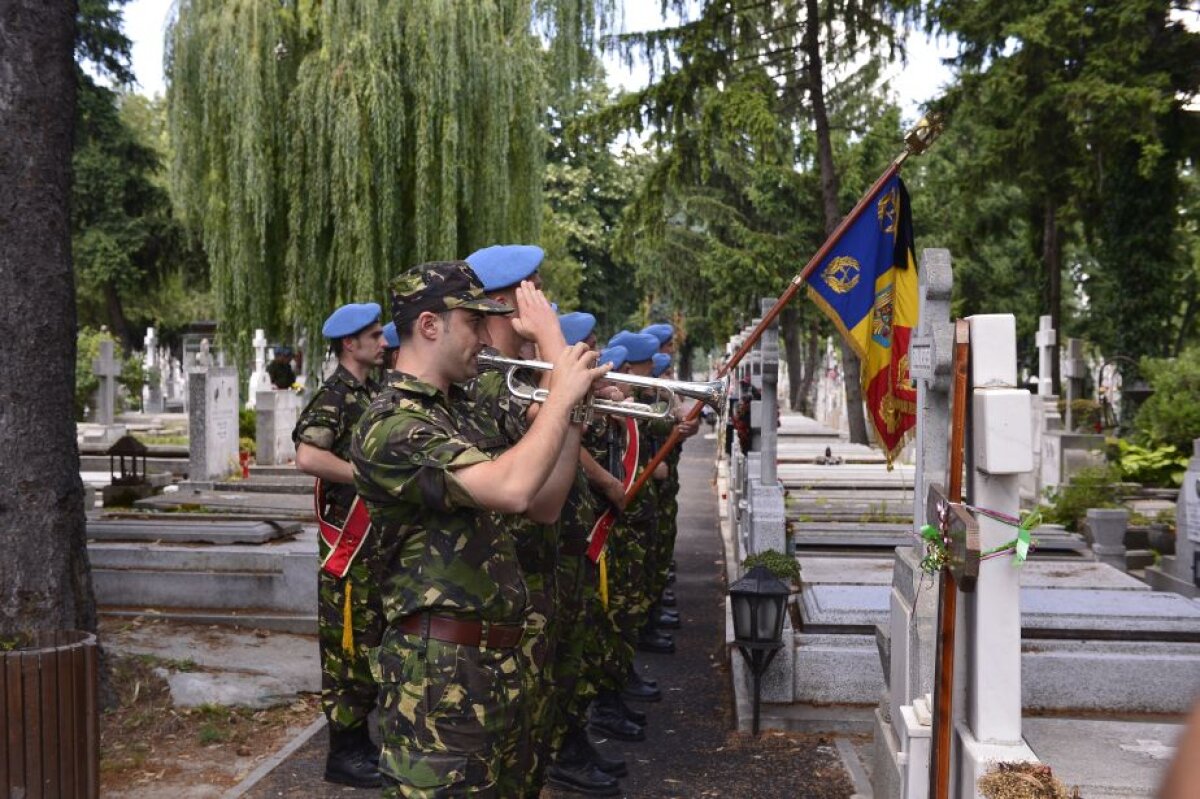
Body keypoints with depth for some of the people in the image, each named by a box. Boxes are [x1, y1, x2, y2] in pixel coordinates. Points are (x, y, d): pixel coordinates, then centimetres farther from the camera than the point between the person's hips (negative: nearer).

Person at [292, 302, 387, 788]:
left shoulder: (371, 393, 13)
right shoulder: (334, 397, -14)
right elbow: (307, 458, -30)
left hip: (378, 540, 9)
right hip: (348, 543, -9)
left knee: (371, 645, 16)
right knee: (348, 649, 0)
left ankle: (360, 739, 28)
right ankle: (342, 755, 11)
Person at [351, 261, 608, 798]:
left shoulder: (468, 415, 14)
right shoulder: (391, 425, -18)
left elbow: (543, 508, 14)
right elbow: (512, 490, -31)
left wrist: (574, 418, 4)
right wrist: (561, 394, -19)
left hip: (500, 656, 10)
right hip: (440, 665, -9)